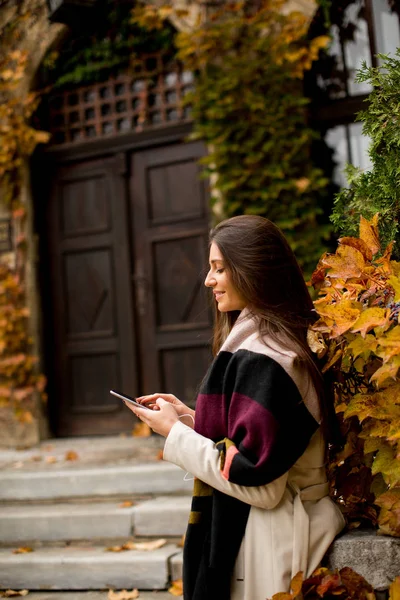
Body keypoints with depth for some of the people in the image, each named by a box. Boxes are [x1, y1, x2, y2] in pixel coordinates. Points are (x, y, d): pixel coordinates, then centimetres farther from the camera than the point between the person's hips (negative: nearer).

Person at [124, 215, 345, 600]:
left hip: (268, 543, -9)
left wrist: (176, 433, -15)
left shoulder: (260, 358, -21)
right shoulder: (276, 339, 8)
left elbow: (258, 481, -24)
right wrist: (192, 419, 4)